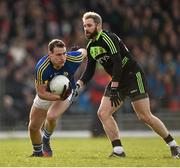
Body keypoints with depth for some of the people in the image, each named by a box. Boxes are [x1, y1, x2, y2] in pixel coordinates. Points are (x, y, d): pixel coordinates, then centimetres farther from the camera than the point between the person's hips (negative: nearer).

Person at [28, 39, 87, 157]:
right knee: (33, 127, 8)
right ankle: (38, 152, 38)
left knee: (51, 117, -29)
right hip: (45, 94, 1)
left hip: (65, 92, -1)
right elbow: (41, 93, -28)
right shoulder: (41, 68, -36)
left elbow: (83, 51, -8)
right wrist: (59, 97, -40)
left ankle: (46, 141, 2)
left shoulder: (72, 59, -33)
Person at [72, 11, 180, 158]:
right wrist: (78, 84, -4)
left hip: (133, 76, -9)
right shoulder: (91, 47, 9)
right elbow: (89, 71, 14)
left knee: (145, 116, -11)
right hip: (117, 81, 9)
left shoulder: (108, 38, -18)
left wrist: (113, 88, -29)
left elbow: (117, 63, -25)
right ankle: (118, 150, -4)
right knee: (103, 113, -5)